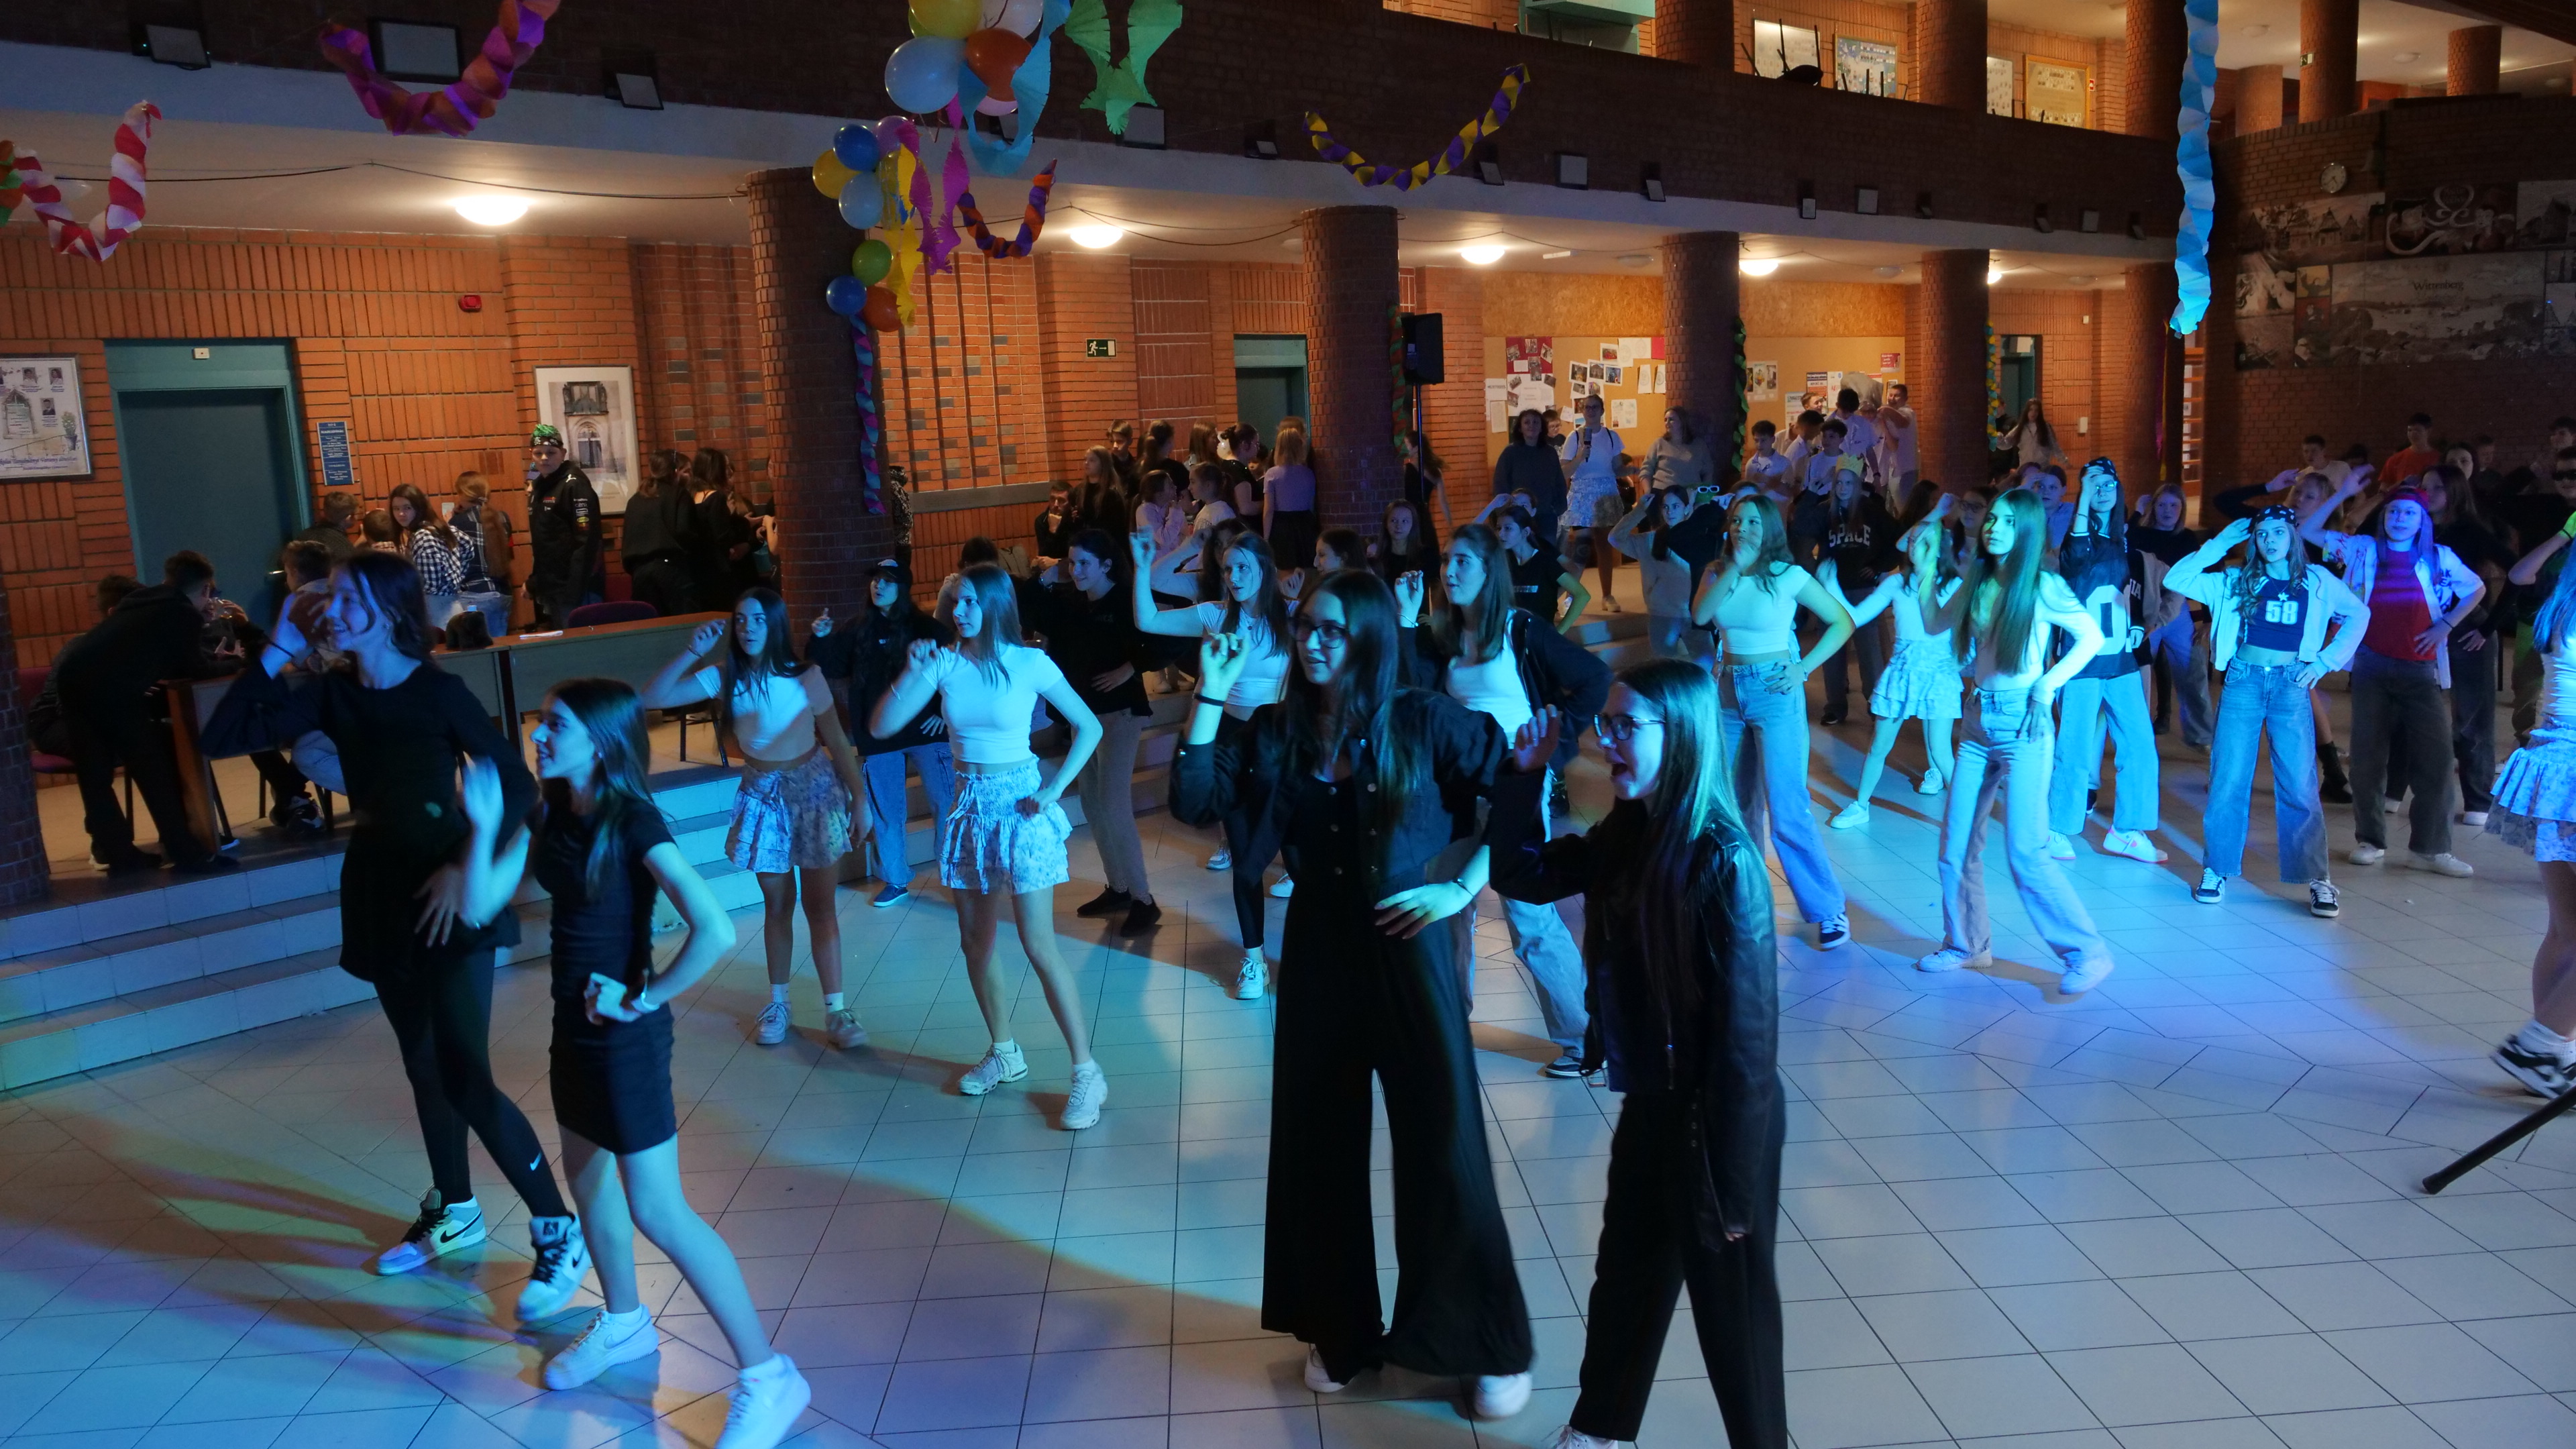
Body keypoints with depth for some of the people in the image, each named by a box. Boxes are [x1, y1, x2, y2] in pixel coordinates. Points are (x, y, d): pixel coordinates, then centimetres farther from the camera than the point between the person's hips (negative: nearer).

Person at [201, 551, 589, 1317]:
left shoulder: (438, 692, -15)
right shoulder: (334, 693, 0)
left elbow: (517, 786, -13)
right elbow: (222, 737, -3)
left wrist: (466, 866, -20)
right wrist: (277, 652, -8)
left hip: (448, 902, -6)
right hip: (382, 896, 6)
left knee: (465, 1077, -9)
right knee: (423, 1064, 18)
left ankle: (559, 1233, 2)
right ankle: (455, 1212, 36)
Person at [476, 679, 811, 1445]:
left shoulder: (633, 821, -21)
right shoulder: (550, 812, 2)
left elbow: (714, 931, -32)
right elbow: (480, 904, 1)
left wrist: (645, 998, -20)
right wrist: (484, 823, -12)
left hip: (624, 1034, -8)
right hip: (575, 1025, 8)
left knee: (657, 1210, -5)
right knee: (586, 1178, 23)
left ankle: (768, 1378, 3)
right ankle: (624, 1324, 47)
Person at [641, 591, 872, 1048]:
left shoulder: (805, 676, -12)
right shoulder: (724, 677, -6)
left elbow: (837, 740, -7)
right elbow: (652, 698, -10)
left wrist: (860, 796, -8)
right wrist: (691, 652, -19)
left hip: (814, 789, -2)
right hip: (762, 795, 2)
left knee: (821, 906, 1)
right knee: (777, 904, 12)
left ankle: (836, 1010, 6)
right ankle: (777, 1002, 26)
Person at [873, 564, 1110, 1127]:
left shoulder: (1029, 663, -10)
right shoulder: (943, 663, -1)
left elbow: (1089, 728, -4)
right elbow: (880, 727, -5)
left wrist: (1053, 791, -11)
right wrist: (914, 672, -17)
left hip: (1018, 806, -5)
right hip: (970, 806, 5)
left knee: (1039, 945, -8)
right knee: (975, 941, 13)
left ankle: (1086, 1071, 0)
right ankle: (1004, 1052, 32)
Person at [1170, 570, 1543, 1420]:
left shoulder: (1424, 722, -10)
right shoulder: (1277, 732, -1)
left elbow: (1520, 793, -5)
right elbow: (1193, 803, -10)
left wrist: (1463, 887, -9)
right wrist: (1211, 695, -13)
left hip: (1408, 954, -3)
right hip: (1318, 956, 4)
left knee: (1442, 1150, 5)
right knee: (1320, 1146, 13)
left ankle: (1490, 1347, 24)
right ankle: (1340, 1332, 33)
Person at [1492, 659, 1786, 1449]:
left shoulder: (1722, 862, -25)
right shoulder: (1626, 836, -3)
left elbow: (1747, 1030, -23)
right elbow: (1522, 875, 8)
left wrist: (1732, 1181, -19)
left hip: (1722, 1117, -7)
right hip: (1651, 1102, 8)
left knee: (1729, 1299, 12)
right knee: (1626, 1273, 23)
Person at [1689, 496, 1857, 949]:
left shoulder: (1789, 576, -8)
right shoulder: (1717, 572, 4)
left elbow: (1842, 622, -4)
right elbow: (1700, 615, -14)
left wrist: (1804, 668, -10)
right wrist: (1735, 568, -18)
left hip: (1774, 694, -5)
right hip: (1729, 690, 5)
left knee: (1787, 809, -9)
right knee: (1736, 801, 16)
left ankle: (1829, 909, -1)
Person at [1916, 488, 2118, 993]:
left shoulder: (2042, 586, -9)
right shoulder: (1978, 582, 7)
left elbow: (2092, 637, -4)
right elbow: (1935, 624, 17)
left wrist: (2050, 683, -13)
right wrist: (1925, 571, 9)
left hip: (2022, 724, -6)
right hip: (1980, 720, 6)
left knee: (2025, 853, -10)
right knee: (1956, 844, 8)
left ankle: (2089, 952, 3)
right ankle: (1967, 943, 23)